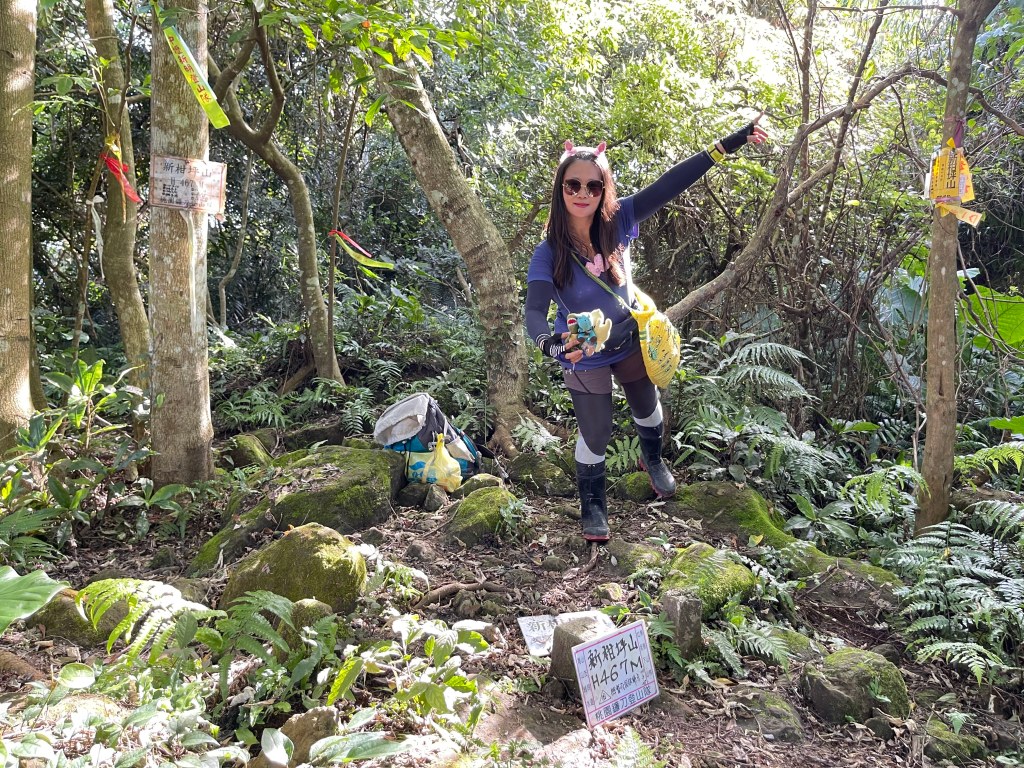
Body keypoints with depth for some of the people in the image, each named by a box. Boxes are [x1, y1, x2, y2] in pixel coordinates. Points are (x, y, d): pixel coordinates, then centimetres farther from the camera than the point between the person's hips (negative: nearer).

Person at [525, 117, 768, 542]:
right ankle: (592, 505, 35)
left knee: (647, 408, 26)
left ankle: (653, 461, 60)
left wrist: (726, 145, -33)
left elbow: (669, 184, -28)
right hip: (584, 358, -3)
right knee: (595, 435, 6)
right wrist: (550, 342, -63)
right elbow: (535, 313, -40)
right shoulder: (549, 254, -29)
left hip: (630, 342, 4)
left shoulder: (617, 221, -22)